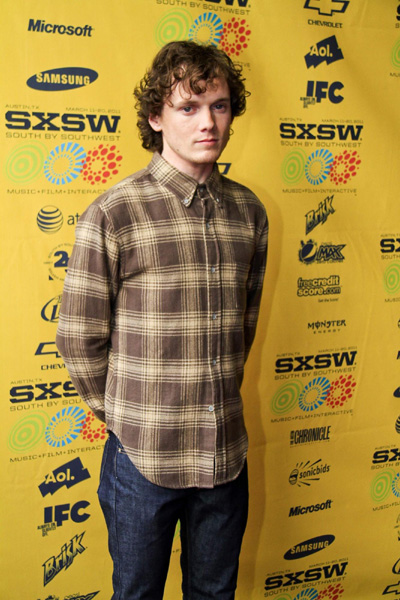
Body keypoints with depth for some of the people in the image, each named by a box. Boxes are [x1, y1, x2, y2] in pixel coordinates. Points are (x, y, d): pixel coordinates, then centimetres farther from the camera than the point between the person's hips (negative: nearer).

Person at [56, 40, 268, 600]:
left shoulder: (249, 211, 1)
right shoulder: (112, 215, -14)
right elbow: (79, 338, -8)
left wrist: (218, 400, 12)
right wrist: (125, 416, 1)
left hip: (227, 454, 4)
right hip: (144, 456, -3)